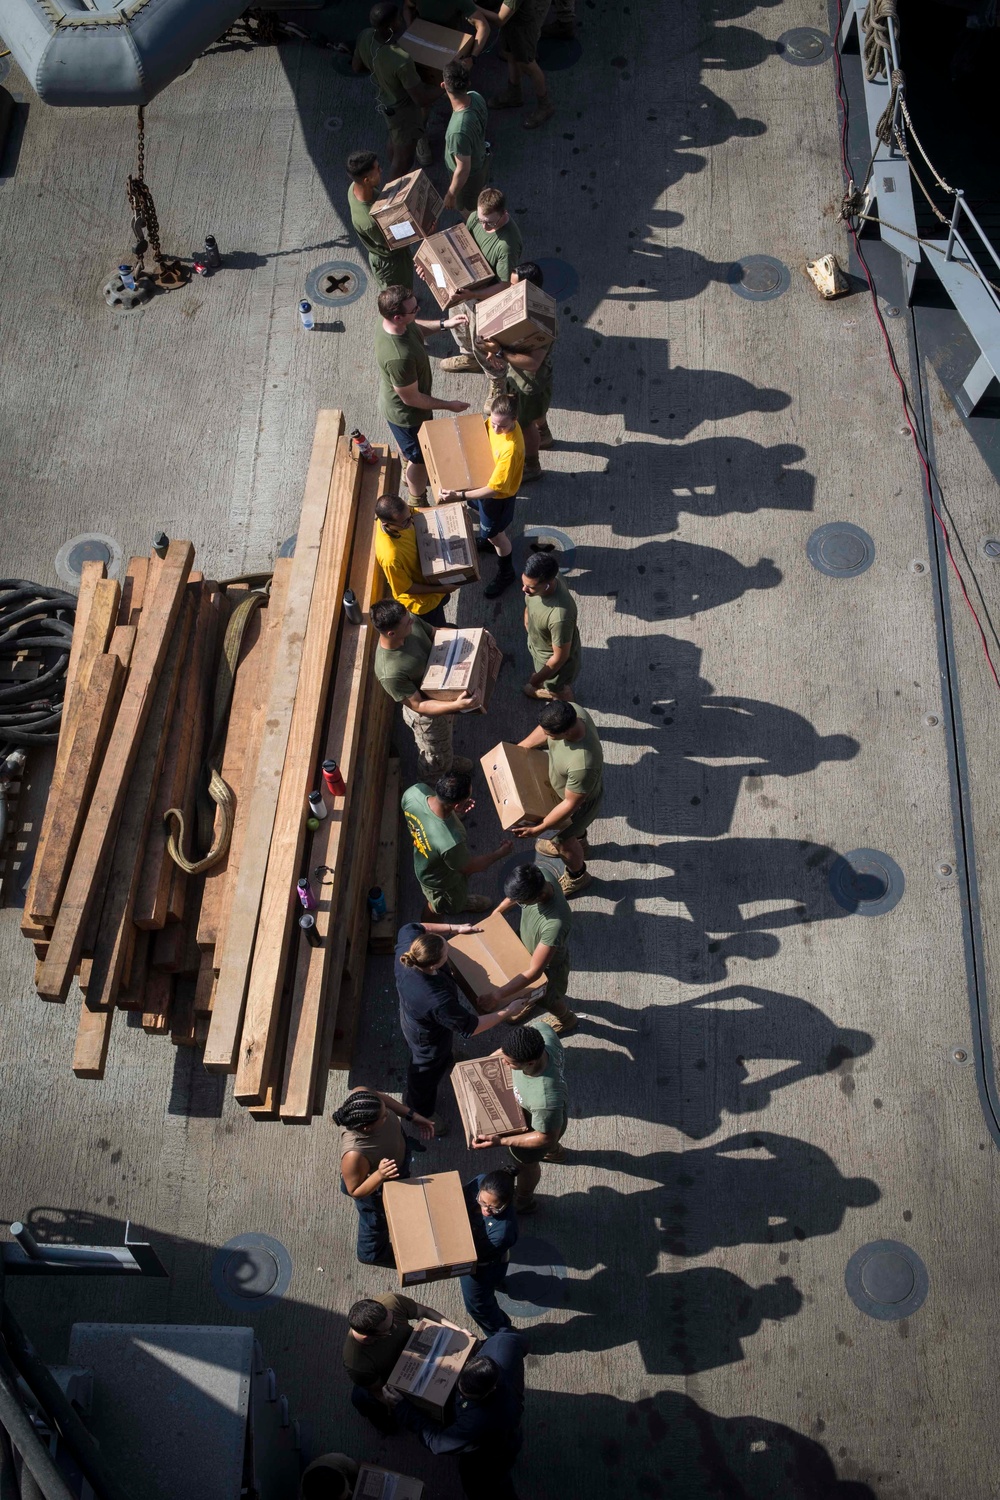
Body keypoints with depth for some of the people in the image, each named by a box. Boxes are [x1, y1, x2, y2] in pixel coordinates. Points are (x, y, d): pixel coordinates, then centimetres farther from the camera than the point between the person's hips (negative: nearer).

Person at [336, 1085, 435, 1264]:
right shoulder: (354, 1155, -48)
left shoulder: (361, 1095, -35)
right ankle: (372, 1255, 61)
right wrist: (379, 1175, -44)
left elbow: (382, 1098, -10)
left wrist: (412, 1115, -10)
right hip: (376, 1188, -6)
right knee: (377, 1221, 28)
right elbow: (355, 1191, -28)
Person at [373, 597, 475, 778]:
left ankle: (448, 759, 71)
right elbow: (418, 705, -32)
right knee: (437, 761, 23)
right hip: (428, 715, -6)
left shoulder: (411, 621, -25)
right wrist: (456, 706, -45)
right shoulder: (389, 673, -44)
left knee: (447, 734, 38)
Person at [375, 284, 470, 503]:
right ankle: (417, 503, 45)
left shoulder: (393, 322, -19)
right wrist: (449, 405, -21)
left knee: (407, 444, 36)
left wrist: (444, 323, -3)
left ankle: (410, 475, 66)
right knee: (420, 458, 19)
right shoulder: (399, 357, -45)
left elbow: (414, 326, 8)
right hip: (407, 413, -8)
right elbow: (411, 399, -31)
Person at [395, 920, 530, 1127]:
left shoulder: (407, 946, -34)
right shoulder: (437, 1001, -50)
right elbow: (470, 1027, -33)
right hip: (429, 1040, -6)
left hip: (410, 1019, 7)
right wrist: (508, 1012, -23)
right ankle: (421, 1113, 59)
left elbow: (412, 928, -8)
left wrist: (454, 928, -12)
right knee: (427, 1075, 27)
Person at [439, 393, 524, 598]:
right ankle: (486, 540, 69)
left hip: (499, 495, -7)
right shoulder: (497, 421, -21)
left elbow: (494, 489, -39)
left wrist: (459, 495, -40)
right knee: (486, 522, 35)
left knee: (494, 534, 17)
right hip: (485, 480, 7)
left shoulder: (510, 448, -44)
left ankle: (506, 574, 44)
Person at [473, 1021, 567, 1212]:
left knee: (524, 1162, 27)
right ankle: (554, 1151, 76)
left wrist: (500, 1141, -32)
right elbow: (531, 1025, -9)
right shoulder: (540, 1030, -36)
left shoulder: (545, 1099, -51)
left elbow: (546, 1138, -30)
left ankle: (523, 1202, 61)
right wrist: (503, 1052, -9)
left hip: (543, 1123, -6)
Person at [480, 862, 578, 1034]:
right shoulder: (539, 875, -30)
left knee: (547, 999, 26)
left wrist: (498, 995, -37)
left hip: (550, 963, -5)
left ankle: (567, 1020, 58)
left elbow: (534, 971, -40)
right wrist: (499, 910, 6)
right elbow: (516, 894, -3)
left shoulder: (555, 923, -49)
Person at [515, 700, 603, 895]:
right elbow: (545, 728, -5)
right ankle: (578, 843, 70)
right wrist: (519, 748, 4)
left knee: (563, 839, 22)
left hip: (582, 800, -6)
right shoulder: (570, 710, -30)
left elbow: (571, 804, -32)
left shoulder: (582, 764, -49)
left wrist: (538, 829, -25)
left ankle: (577, 877, 53)